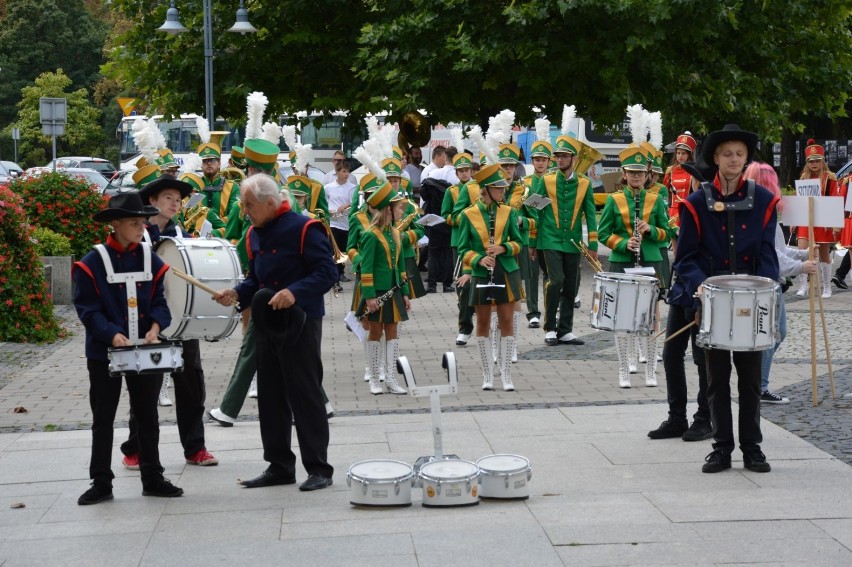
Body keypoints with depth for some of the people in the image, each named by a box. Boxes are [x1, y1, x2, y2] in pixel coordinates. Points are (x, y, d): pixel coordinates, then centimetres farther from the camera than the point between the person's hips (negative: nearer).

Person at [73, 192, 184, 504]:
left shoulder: (150, 259, 2)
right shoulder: (93, 263, -9)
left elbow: (159, 300, 4)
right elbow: (87, 308, -11)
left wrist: (155, 328, -14)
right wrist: (112, 335, -23)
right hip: (104, 352, -3)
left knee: (147, 416, 11)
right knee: (103, 419, 5)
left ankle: (153, 479, 20)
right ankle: (101, 484, 13)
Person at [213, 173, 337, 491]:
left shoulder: (303, 229, -12)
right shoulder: (255, 234, 12)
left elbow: (327, 272, -15)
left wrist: (295, 292, -29)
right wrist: (238, 294, 2)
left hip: (300, 324, -8)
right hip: (266, 325, 8)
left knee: (306, 398, -3)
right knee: (271, 398, 11)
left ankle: (319, 469, 4)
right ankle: (279, 466, 21)